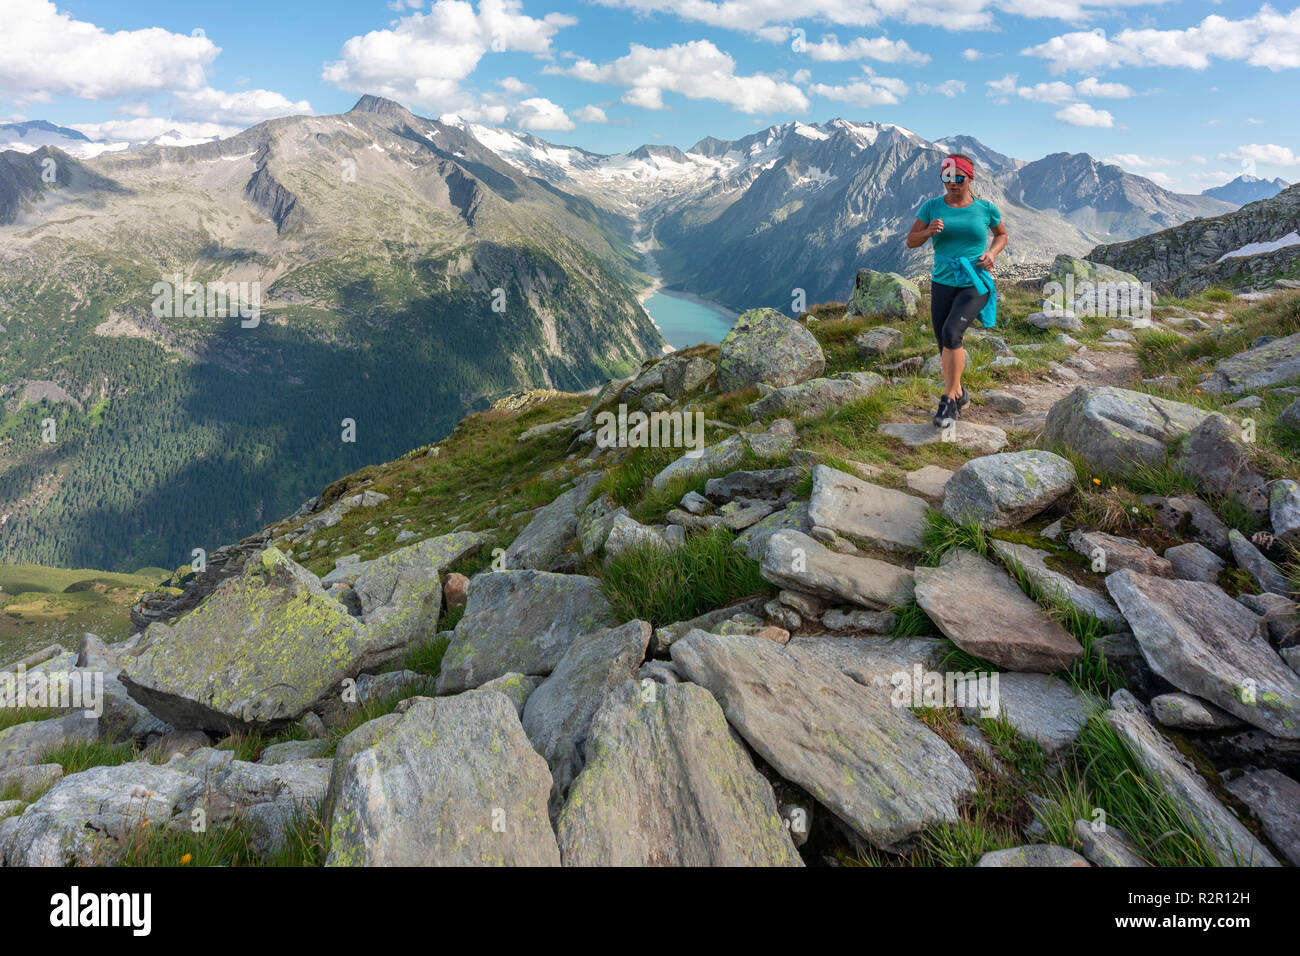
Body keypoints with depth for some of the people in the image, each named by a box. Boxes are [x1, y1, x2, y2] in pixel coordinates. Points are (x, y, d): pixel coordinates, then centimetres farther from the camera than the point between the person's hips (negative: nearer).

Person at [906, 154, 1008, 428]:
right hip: (942, 284, 3)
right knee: (945, 344, 9)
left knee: (951, 333, -25)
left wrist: (992, 253, -3)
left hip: (975, 285, -3)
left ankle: (949, 398, -14)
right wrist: (928, 231, -15)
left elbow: (1002, 234, 18)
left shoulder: (985, 208, 1)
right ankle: (959, 394, 33)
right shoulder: (932, 206, 3)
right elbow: (911, 241, 6)